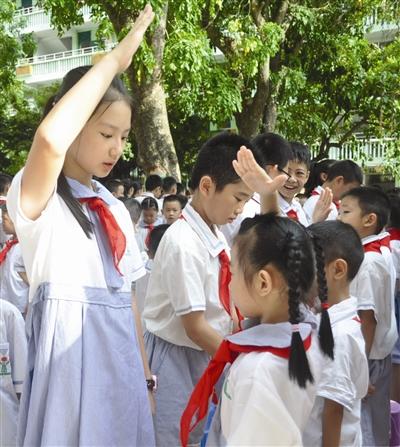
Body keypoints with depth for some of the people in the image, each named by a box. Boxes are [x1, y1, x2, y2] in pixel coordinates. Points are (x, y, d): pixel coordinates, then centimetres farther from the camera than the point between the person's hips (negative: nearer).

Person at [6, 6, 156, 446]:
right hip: (68, 351, -6)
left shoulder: (114, 208, 14)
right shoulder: (36, 195, -8)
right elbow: (50, 139, -31)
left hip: (118, 354, 7)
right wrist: (116, 58, -23)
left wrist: (144, 373, 15)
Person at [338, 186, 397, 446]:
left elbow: (367, 317, -23)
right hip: (380, 350, 9)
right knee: (376, 422, 19)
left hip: (367, 356, -9)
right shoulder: (382, 250, 6)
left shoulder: (367, 262, -22)